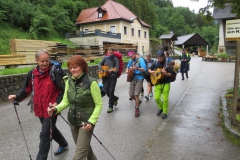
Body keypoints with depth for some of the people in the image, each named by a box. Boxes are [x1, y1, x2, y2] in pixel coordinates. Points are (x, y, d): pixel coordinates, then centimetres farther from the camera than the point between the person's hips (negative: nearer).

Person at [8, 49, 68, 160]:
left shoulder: (55, 72, -16)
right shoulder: (32, 73, 0)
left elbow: (63, 90, -13)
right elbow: (27, 89, 7)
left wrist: (57, 102, -23)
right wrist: (17, 97, -9)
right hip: (39, 109, 7)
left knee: (44, 134, -1)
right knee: (51, 129, 24)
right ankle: (63, 144, 49)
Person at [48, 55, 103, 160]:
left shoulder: (91, 82, -19)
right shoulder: (69, 81, -2)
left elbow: (99, 104, -14)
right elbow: (66, 101, 1)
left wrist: (91, 121, -22)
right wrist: (56, 109, -17)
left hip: (86, 122, -6)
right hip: (73, 122, 6)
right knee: (84, 146, 26)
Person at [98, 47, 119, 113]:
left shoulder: (116, 59, -3)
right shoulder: (105, 58, 9)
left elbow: (117, 69, -12)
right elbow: (100, 64, 14)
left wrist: (111, 70, -31)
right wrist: (101, 70, -4)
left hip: (113, 76, -4)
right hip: (105, 76, 4)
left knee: (111, 91, -3)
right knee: (106, 90, 4)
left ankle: (110, 106, 11)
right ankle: (115, 98, 34)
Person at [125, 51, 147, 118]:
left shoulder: (140, 59, -8)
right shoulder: (130, 61, 11)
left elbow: (144, 69, -18)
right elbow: (127, 67, 25)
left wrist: (136, 68, -31)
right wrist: (127, 70, 2)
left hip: (139, 79, -6)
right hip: (132, 79, 6)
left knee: (136, 95, -11)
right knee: (131, 95, 6)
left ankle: (137, 109, 4)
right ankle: (138, 101, 37)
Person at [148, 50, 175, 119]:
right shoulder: (156, 63, 4)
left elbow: (171, 74, -13)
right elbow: (149, 69, 15)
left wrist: (166, 73, -33)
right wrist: (151, 71, -7)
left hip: (166, 84, -3)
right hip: (157, 83, 4)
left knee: (165, 99, 0)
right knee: (156, 98, -2)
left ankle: (165, 112, 20)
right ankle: (160, 108, 27)